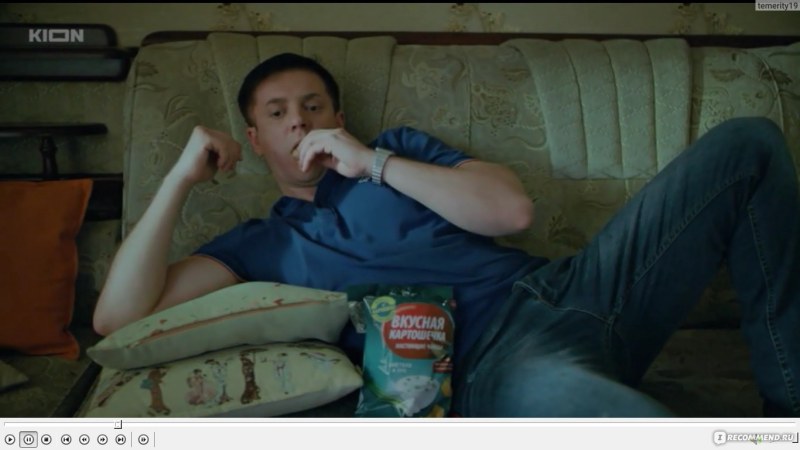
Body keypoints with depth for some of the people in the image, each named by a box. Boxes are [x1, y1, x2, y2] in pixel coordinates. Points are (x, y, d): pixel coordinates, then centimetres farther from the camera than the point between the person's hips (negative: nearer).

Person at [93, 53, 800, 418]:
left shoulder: (396, 148, 22)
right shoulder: (264, 244, 17)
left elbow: (513, 208, 6)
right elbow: (118, 315, 7)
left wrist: (372, 163, 2)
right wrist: (184, 175, 4)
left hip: (565, 287, 5)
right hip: (496, 365, -5)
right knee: (555, 396, -45)